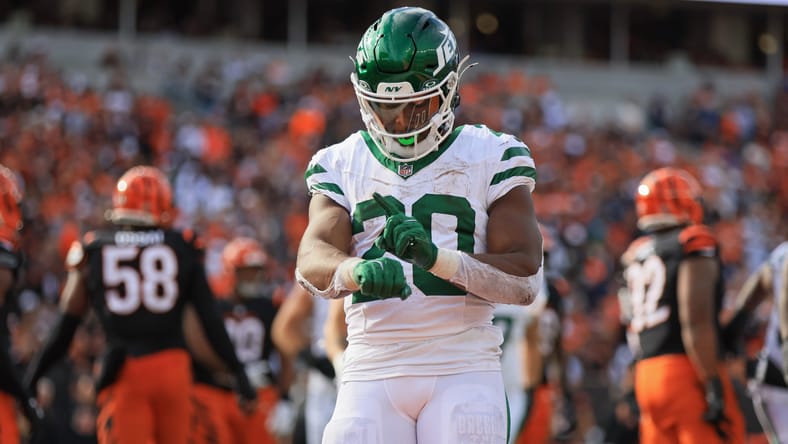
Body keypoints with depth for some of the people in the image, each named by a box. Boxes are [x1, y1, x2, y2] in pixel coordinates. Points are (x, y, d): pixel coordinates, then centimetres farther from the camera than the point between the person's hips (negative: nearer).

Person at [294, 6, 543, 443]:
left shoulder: (491, 159, 6)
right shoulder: (342, 165, 12)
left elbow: (525, 279, -4)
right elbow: (312, 260, -6)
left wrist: (437, 258, -22)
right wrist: (359, 270, -30)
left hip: (464, 370, -2)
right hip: (373, 369, 2)